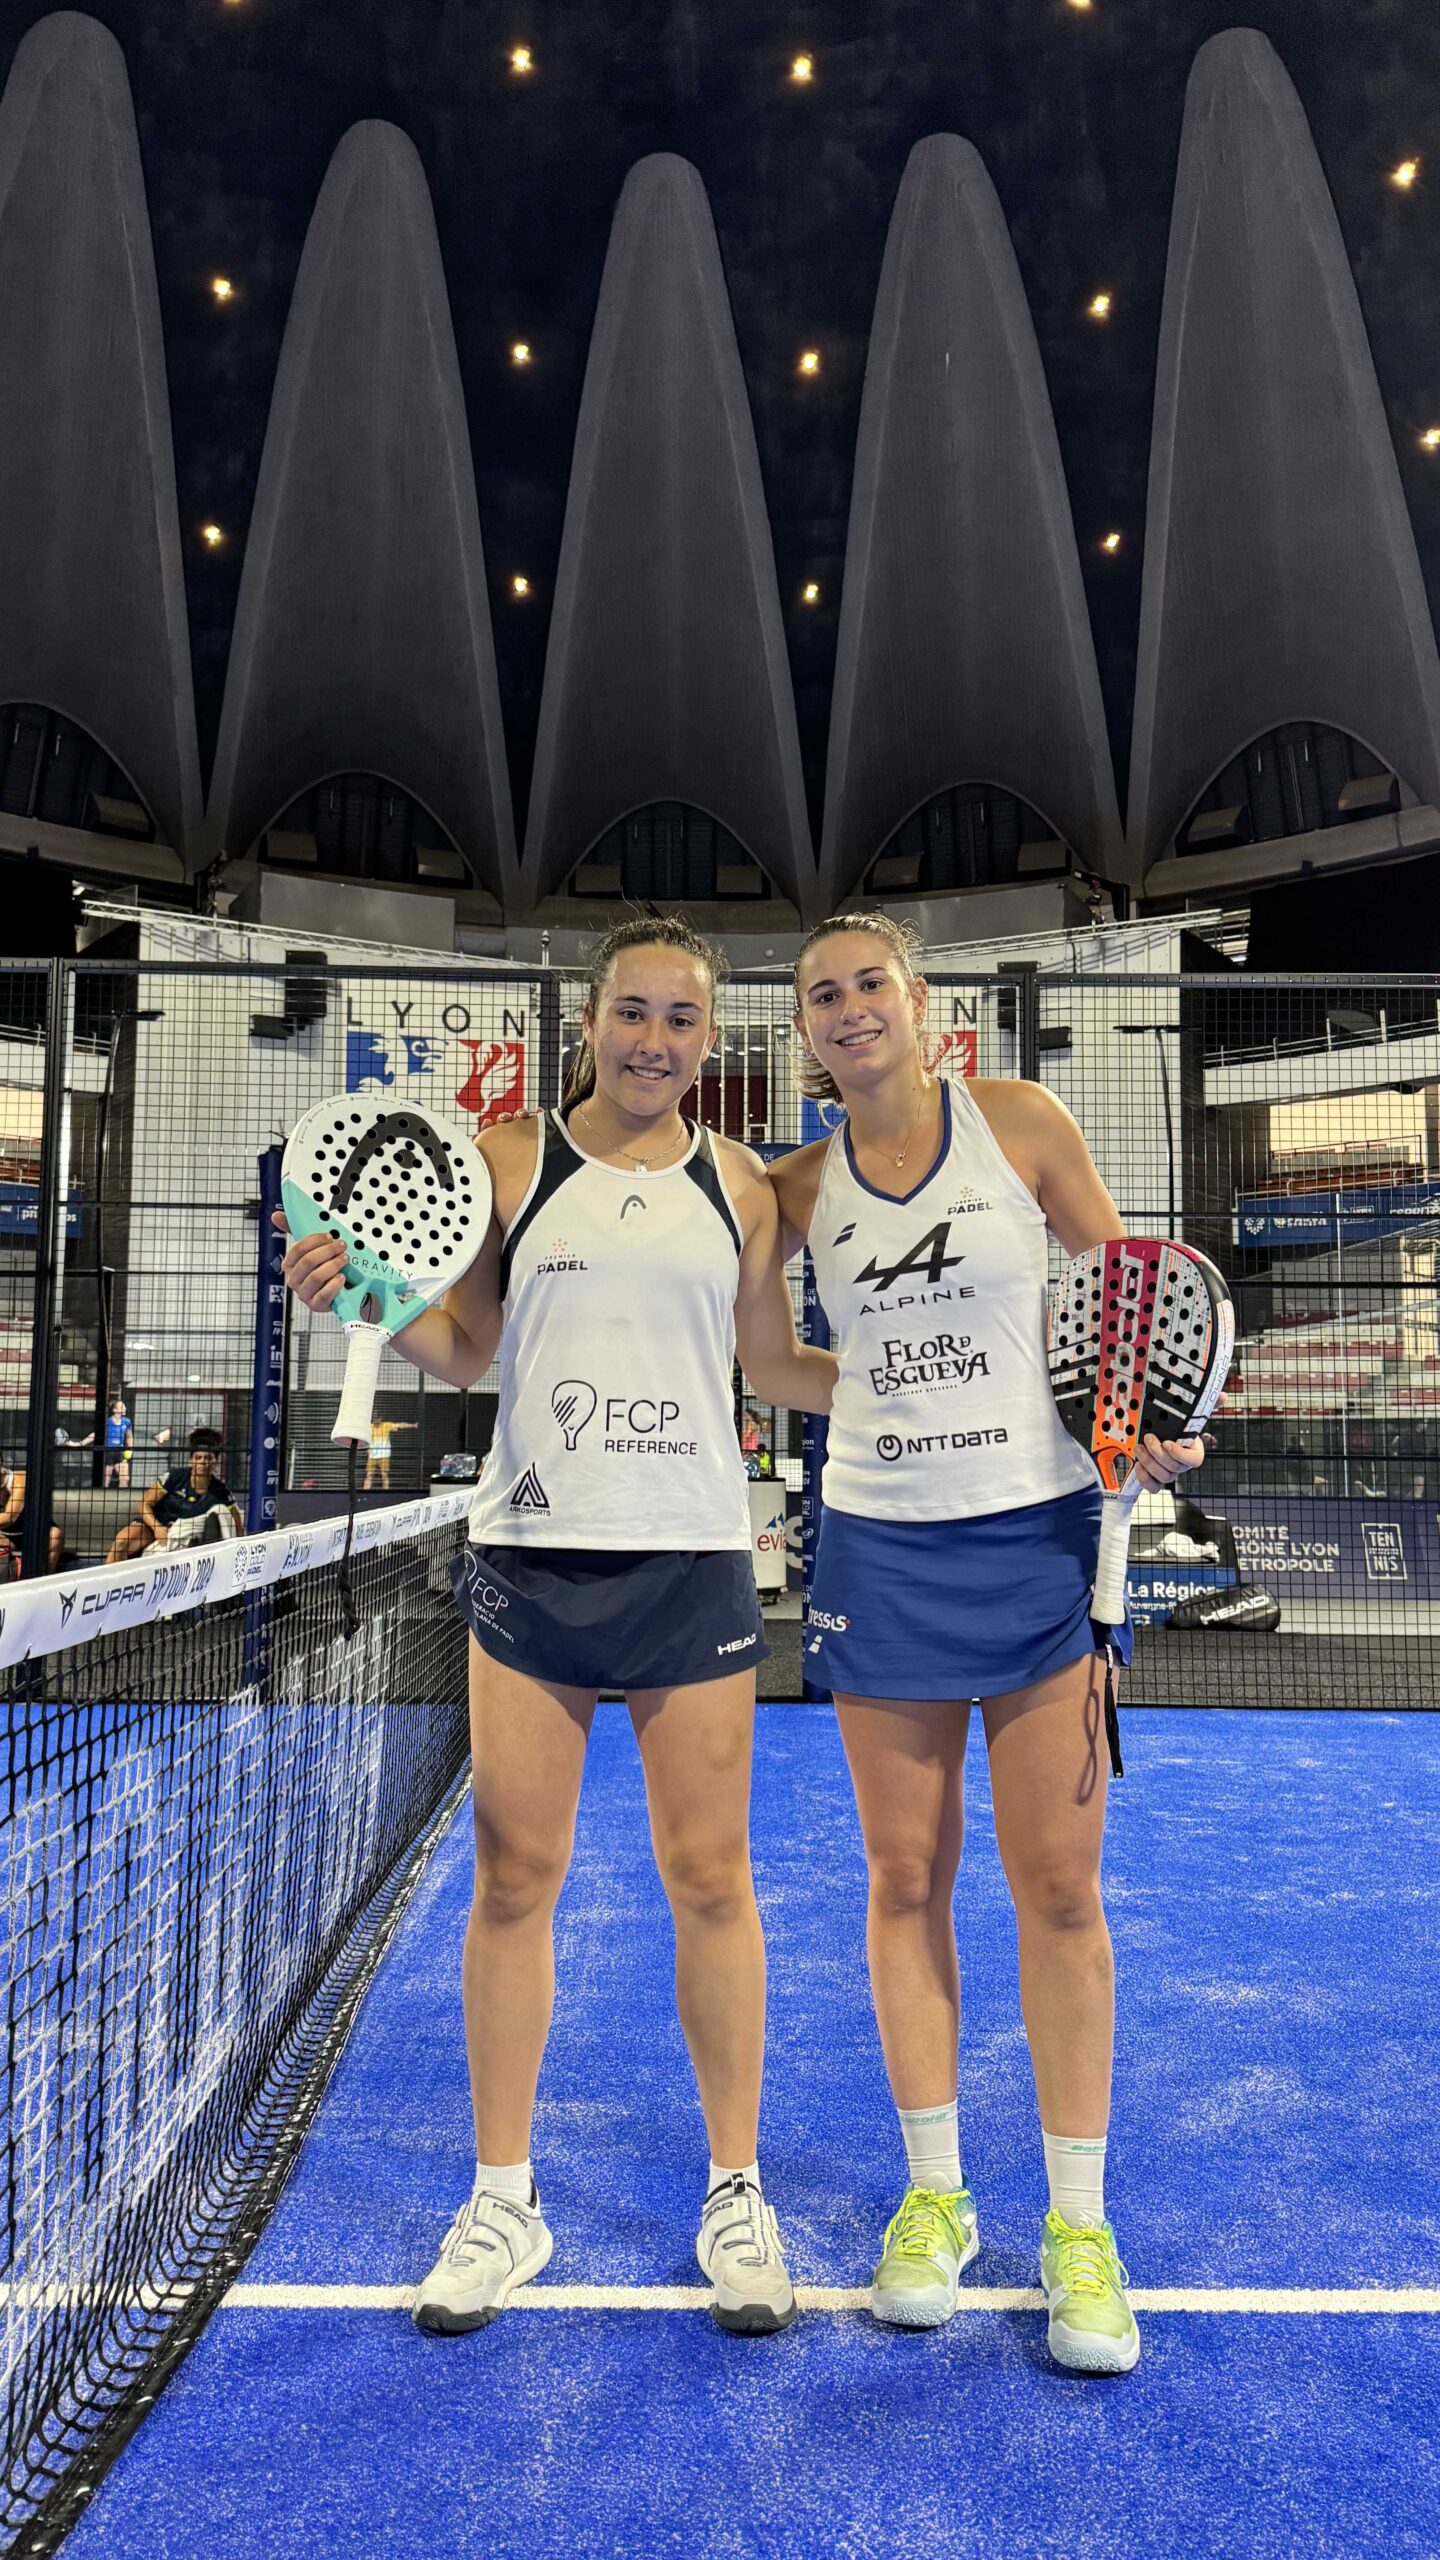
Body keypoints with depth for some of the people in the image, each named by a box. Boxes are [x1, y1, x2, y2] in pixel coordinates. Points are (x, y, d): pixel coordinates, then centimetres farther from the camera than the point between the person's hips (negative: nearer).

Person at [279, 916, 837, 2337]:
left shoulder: (740, 1184, 7)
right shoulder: (512, 1157, 4)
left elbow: (775, 1366, 14)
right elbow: (463, 1349, 7)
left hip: (692, 1562, 1)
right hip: (529, 1555, 0)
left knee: (709, 1880, 7)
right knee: (512, 1878, 7)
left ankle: (736, 2196, 26)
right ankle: (502, 2203, 26)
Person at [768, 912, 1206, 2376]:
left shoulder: (1019, 1124, -2)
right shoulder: (798, 1189, 2)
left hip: (1036, 1535, -1)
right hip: (878, 1550, 2)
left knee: (1059, 1885, 3)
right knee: (907, 1879, 10)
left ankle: (1078, 2221, 21)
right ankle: (932, 2195, 28)